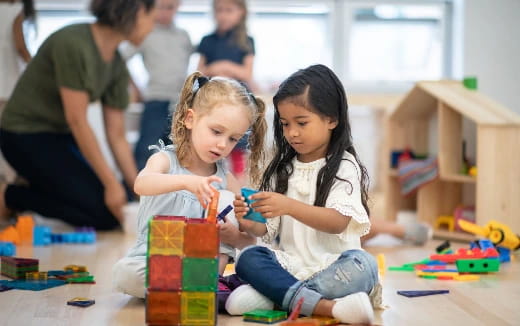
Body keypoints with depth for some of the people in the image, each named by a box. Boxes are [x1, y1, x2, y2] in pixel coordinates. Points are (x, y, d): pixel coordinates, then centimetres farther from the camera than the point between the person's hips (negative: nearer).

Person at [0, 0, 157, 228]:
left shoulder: (117, 66, 0)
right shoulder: (73, 44, -25)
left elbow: (117, 136, 3)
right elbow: (77, 120, -25)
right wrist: (111, 183, -22)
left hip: (60, 137, 9)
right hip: (26, 136, -9)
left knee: (122, 206, 3)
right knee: (105, 214, -15)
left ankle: (29, 191, 13)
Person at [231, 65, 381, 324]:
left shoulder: (344, 167, 0)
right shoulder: (282, 169, 15)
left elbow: (338, 222, -15)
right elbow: (268, 228, 11)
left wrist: (289, 206, -29)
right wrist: (248, 223, -12)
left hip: (331, 263, -3)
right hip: (290, 262, 4)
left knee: (362, 265, -33)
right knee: (248, 258, -24)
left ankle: (275, 294, -34)